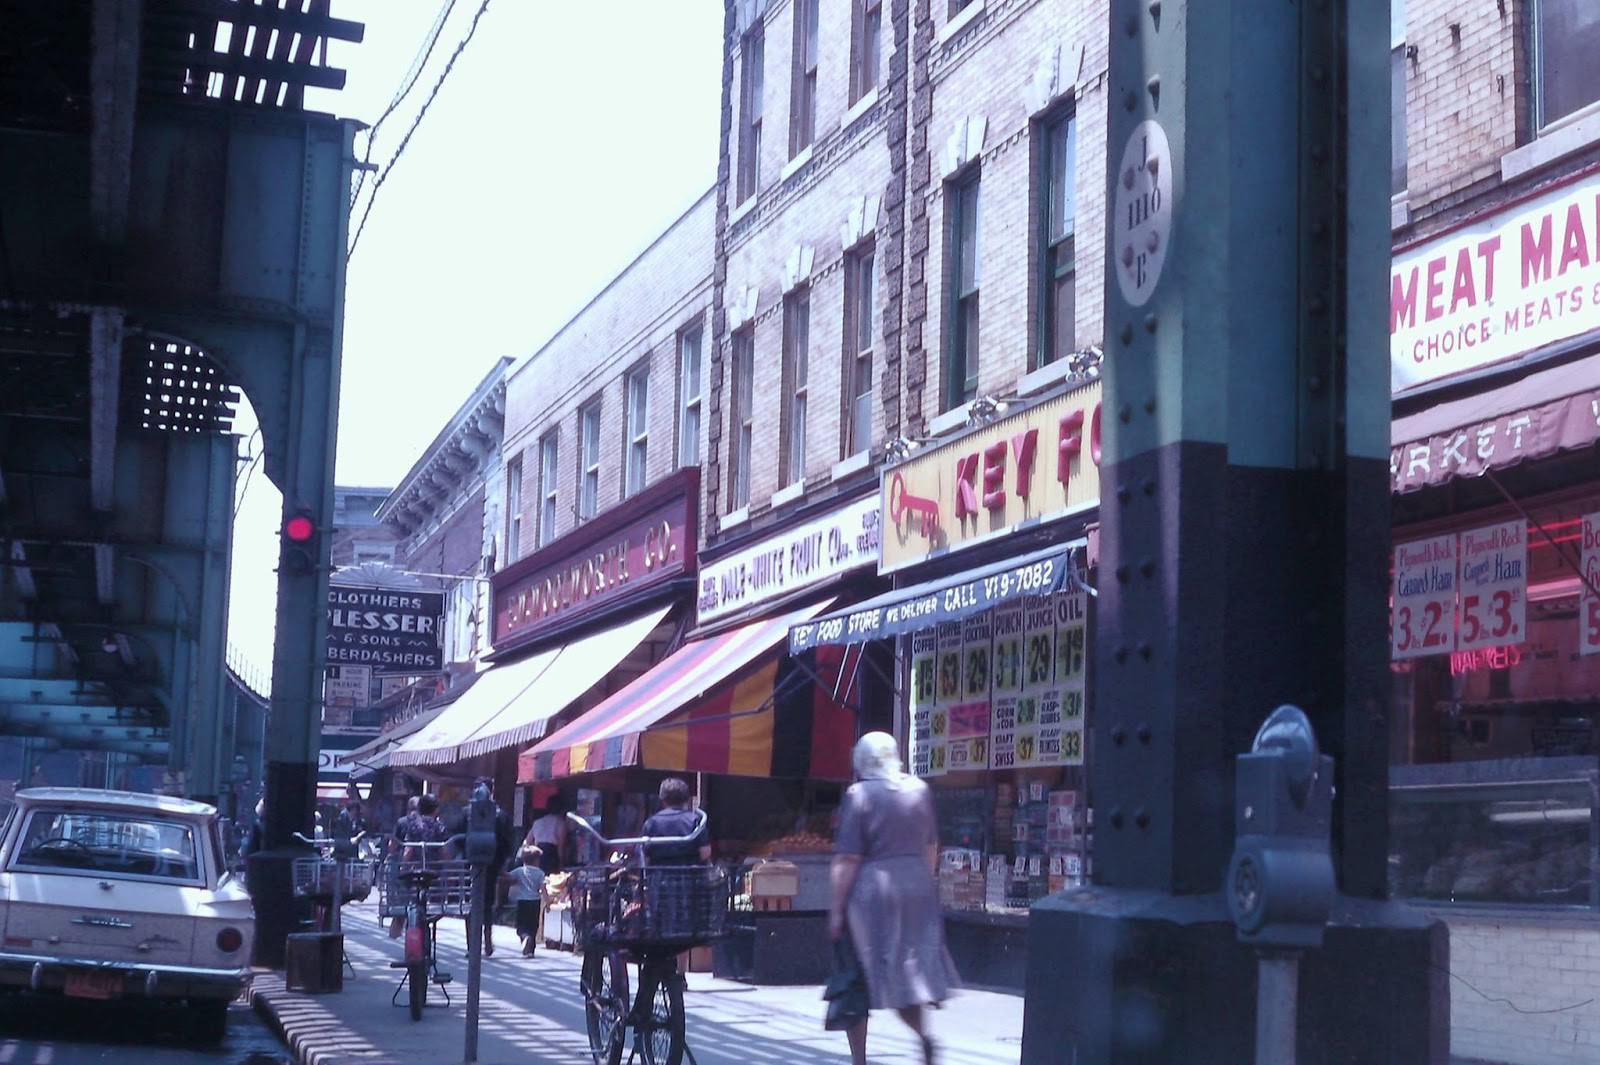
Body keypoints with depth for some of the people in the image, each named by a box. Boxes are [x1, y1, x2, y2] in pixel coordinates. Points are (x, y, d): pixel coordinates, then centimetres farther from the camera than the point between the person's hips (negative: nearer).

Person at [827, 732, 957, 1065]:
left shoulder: (859, 794, -9)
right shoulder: (919, 789, 6)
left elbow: (848, 859, -12)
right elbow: (931, 847, 15)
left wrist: (837, 908, -8)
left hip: (870, 891, -5)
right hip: (917, 887, 5)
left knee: (856, 980, 5)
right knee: (910, 968, 12)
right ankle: (921, 1032, -11)